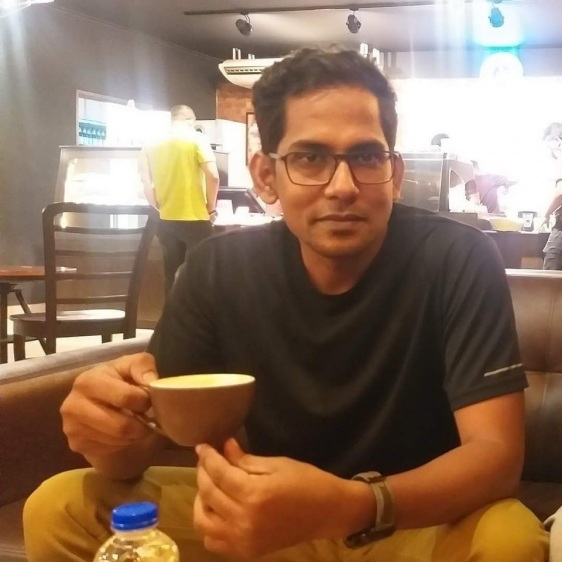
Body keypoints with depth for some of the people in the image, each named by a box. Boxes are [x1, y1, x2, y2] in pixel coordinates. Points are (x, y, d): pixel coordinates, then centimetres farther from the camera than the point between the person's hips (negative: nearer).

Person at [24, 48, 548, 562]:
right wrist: (113, 436, -35)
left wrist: (352, 506, -45)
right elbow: (146, 433, -9)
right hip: (269, 519, 2)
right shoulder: (219, 267, -10)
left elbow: (497, 453, -26)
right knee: (58, 509, -12)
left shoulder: (458, 260, -19)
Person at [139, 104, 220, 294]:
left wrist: (160, 208, 12)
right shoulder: (196, 139, -5)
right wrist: (211, 208, -2)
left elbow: (146, 183, 3)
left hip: (166, 220, 4)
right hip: (195, 219, -4)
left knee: (172, 277, 12)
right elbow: (213, 176, -13)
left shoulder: (153, 145, 7)